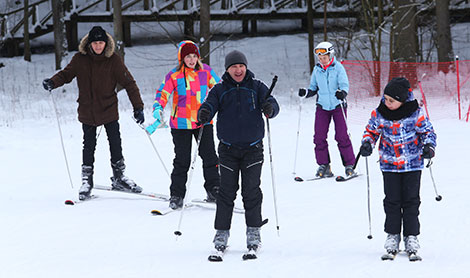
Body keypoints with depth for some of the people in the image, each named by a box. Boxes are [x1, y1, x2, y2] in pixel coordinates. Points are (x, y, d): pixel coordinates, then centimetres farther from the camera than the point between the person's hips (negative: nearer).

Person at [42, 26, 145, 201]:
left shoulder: (113, 60, -9)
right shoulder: (80, 59, -7)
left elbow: (129, 83, -7)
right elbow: (66, 74, 5)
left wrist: (138, 107, -12)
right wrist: (53, 82, -16)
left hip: (109, 110, 0)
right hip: (87, 112, 0)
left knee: (115, 145, 3)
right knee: (89, 147, 4)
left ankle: (119, 177, 19)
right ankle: (86, 181, 17)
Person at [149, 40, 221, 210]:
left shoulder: (206, 71, 2)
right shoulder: (174, 75, -7)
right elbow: (163, 93, -11)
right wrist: (158, 109, -27)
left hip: (203, 121, 3)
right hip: (181, 124, -3)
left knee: (209, 156, 4)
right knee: (182, 160, 1)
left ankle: (213, 189, 17)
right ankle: (177, 195, 10)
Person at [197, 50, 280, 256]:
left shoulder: (256, 87, 4)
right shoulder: (220, 90, 4)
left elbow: (271, 103, -6)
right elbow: (210, 105, -9)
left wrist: (269, 108, -31)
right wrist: (204, 113, -33)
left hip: (253, 147, 0)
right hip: (228, 148, 0)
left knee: (251, 191, -3)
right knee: (226, 191, -1)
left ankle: (253, 231, 5)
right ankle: (222, 232, 5)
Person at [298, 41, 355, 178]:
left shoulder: (338, 68, -7)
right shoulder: (317, 70, 6)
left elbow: (344, 84, -14)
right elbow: (314, 88, 12)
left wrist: (342, 93, -36)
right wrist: (306, 93, -8)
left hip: (338, 105, -4)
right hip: (322, 106, 4)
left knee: (342, 136, -6)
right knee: (319, 137, -5)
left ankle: (349, 165, 3)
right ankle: (324, 166, 5)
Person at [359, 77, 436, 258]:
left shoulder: (415, 113, -11)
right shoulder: (379, 114, -7)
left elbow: (427, 131, 1)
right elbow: (371, 131, 8)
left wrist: (428, 146, -17)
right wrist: (367, 143, -11)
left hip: (412, 164, -1)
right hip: (390, 164, 1)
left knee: (411, 201, 2)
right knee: (392, 201, 2)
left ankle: (411, 236, 11)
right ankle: (392, 235, 14)